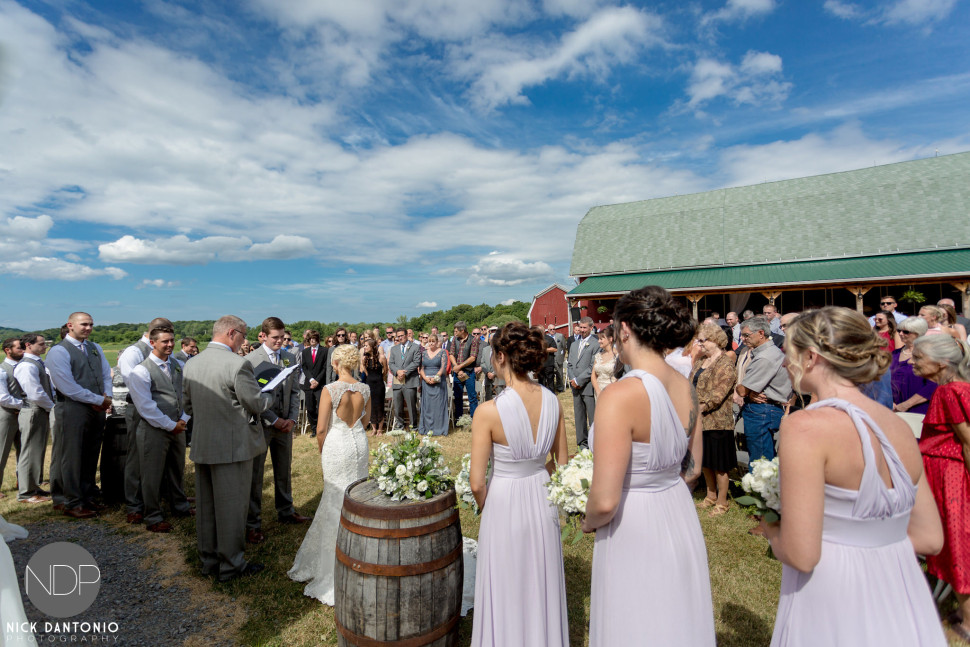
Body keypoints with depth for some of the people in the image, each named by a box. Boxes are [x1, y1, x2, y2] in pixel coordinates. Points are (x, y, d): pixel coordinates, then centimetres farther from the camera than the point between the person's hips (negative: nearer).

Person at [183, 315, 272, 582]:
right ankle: (231, 565, 18)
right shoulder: (237, 364, -20)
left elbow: (188, 407, 12)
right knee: (232, 506, 5)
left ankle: (209, 560, 31)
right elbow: (256, 404, -14)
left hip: (201, 445, 7)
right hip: (233, 445, -7)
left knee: (205, 506, 17)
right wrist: (269, 395, 6)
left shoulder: (191, 364, 3)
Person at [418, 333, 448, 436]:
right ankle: (428, 428, 10)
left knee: (438, 404, -3)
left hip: (438, 382, -3)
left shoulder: (442, 352, 2)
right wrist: (425, 378, -10)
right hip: (426, 382, 3)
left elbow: (443, 367, -6)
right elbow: (421, 368, 6)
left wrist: (435, 377, -18)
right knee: (427, 405, 4)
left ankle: (439, 428, 3)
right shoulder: (424, 353, 11)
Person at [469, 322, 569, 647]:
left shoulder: (488, 411, -24)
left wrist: (486, 506, 3)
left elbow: (477, 483, -16)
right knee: (540, 586, 26)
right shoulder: (552, 401, -9)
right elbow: (561, 462, 4)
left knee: (507, 592, 18)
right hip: (543, 500, 5)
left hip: (505, 504, -5)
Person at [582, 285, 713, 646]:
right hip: (681, 523, 7)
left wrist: (590, 522, -6)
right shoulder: (684, 386, -4)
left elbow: (605, 502, -26)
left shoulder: (620, 396, -28)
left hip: (634, 535, -7)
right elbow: (692, 470, 9)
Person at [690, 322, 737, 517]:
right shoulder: (701, 361, 12)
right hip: (699, 421, 8)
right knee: (705, 462, 18)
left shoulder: (726, 366, -15)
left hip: (717, 422, -8)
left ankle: (722, 502, 19)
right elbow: (692, 386, 15)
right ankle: (711, 496, 34)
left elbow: (717, 396, -20)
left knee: (719, 465, 4)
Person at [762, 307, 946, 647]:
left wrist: (770, 529, -3)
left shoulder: (806, 425, -23)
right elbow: (929, 539, 7)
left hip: (835, 615, -6)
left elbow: (800, 555, -23)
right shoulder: (899, 426, -1)